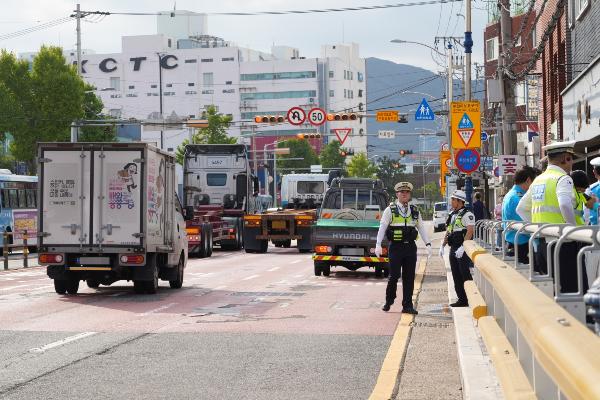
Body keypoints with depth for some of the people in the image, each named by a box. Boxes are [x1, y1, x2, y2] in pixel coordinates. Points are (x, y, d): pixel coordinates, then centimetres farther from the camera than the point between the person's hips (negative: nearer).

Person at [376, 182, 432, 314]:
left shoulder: (415, 211, 12)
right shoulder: (390, 210, 1)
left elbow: (421, 228, 13)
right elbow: (382, 227, -4)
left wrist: (428, 244, 3)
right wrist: (378, 245, -14)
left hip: (410, 247, 3)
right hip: (396, 247, -3)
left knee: (409, 278, 3)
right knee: (394, 276, -2)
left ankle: (407, 306, 9)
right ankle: (388, 301, 18)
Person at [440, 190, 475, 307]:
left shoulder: (467, 214, -11)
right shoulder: (452, 215, 16)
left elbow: (470, 232, -19)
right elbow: (448, 231, 22)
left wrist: (462, 247, -25)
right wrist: (443, 246, 15)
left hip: (463, 250, -9)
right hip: (453, 249, 9)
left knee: (466, 276, -8)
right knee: (456, 277, 10)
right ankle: (462, 299, 15)